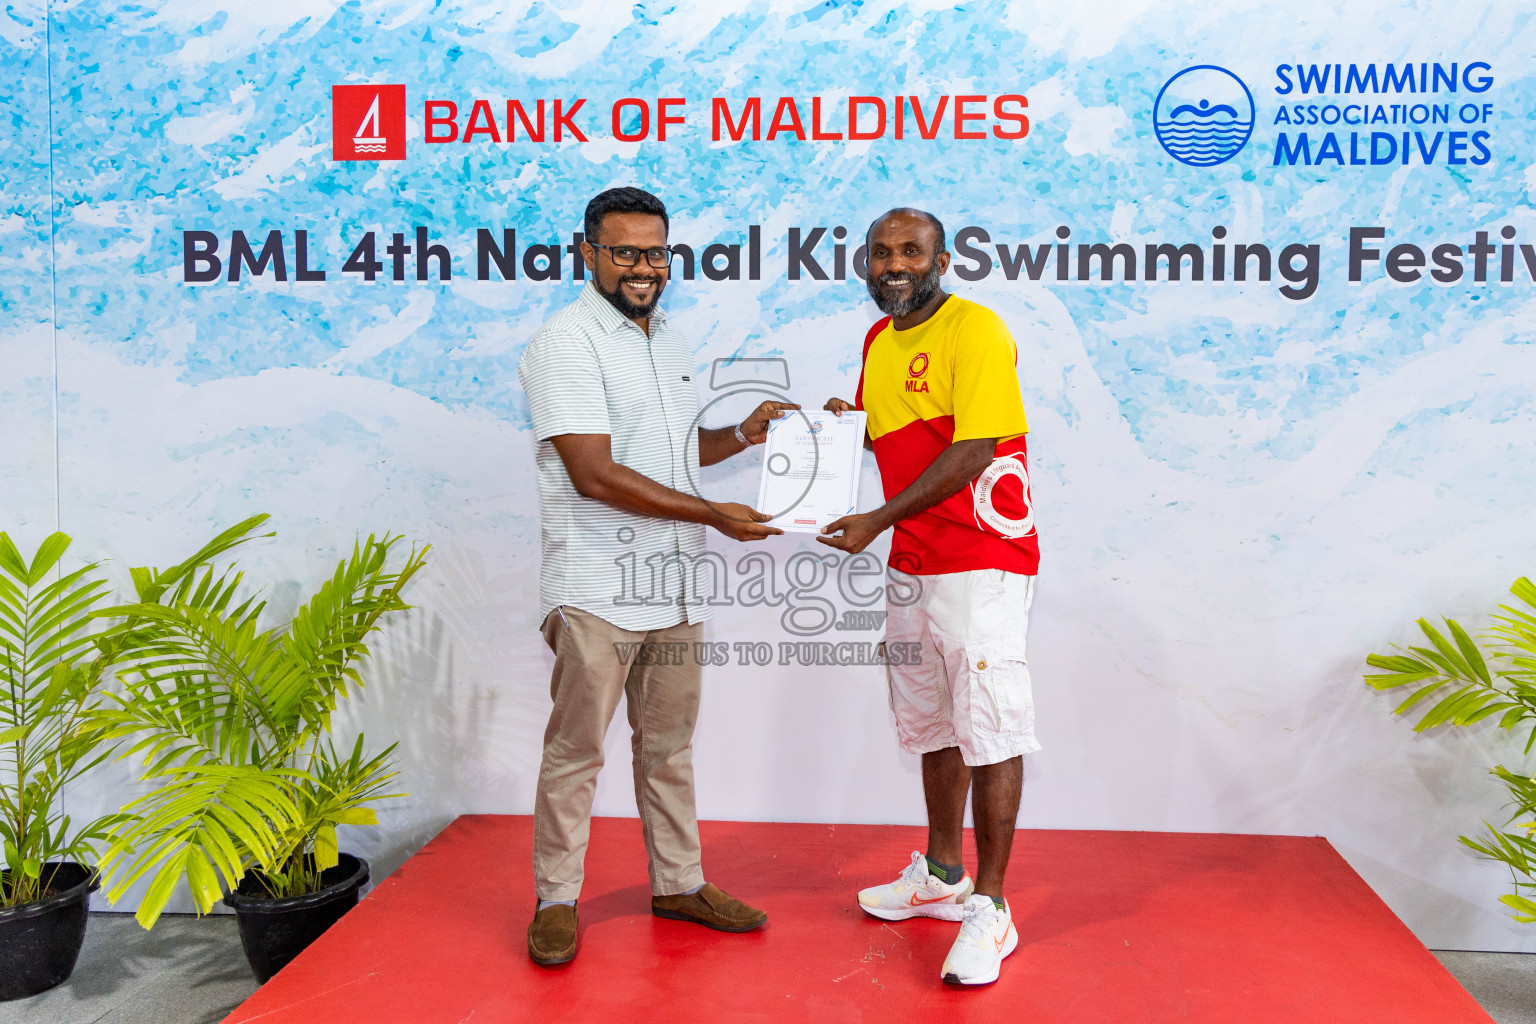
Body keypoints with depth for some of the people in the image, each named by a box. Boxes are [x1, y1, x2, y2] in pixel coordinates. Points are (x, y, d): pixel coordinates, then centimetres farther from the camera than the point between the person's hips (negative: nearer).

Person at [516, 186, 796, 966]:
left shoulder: (669, 341, 14)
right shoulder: (566, 345, -11)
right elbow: (595, 473, -20)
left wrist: (742, 435, 4)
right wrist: (715, 514, -20)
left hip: (674, 582, 7)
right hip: (596, 591, -7)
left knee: (669, 742, 16)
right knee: (575, 750, 3)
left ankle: (678, 884, 29)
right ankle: (555, 901, 19)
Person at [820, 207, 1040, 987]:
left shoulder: (975, 331, -12)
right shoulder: (877, 341, 13)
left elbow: (970, 453, -19)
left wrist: (880, 520, -20)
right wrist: (845, 422, 4)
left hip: (981, 558, -8)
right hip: (913, 561, 8)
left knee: (987, 726, -5)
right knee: (929, 721, 16)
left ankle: (989, 908, 5)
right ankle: (941, 876, 31)